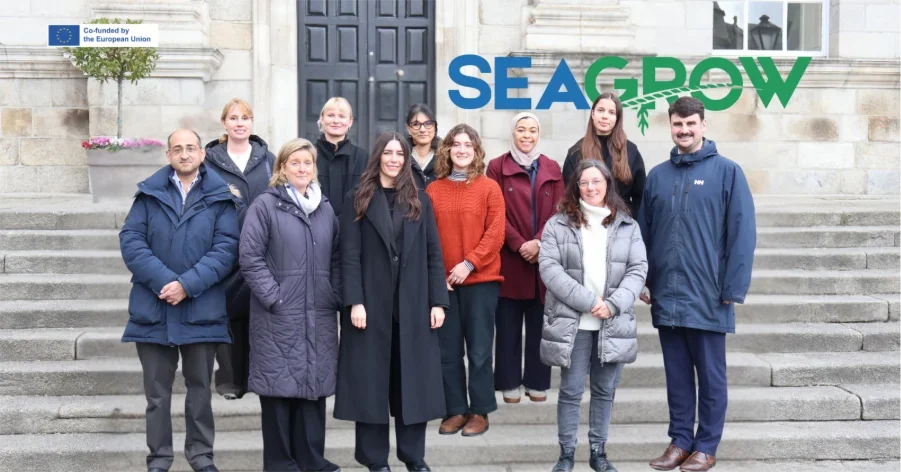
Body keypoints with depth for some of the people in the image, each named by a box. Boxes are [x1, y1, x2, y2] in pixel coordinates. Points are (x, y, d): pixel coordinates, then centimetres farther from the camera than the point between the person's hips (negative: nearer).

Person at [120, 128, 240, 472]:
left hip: (202, 308, -1)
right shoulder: (149, 193, 5)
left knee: (200, 387, 11)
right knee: (157, 390, 8)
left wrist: (188, 284, -17)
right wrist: (162, 280, -17)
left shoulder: (220, 196, 2)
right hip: (153, 308, 1)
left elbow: (226, 247, -7)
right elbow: (130, 240, -4)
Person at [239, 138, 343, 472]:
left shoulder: (325, 208, 13)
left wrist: (336, 297, 5)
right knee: (280, 386, 1)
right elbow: (250, 257, -9)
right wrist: (274, 297, -14)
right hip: (279, 316, -5)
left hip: (319, 316, 5)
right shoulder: (265, 205, -4)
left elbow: (336, 259, 15)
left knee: (315, 386, 9)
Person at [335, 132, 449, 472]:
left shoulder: (420, 200, 10)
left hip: (413, 304, 2)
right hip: (372, 303, -2)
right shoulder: (358, 200, 3)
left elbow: (433, 253, 5)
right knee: (372, 380, 3)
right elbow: (349, 256, -4)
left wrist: (437, 301, -2)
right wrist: (355, 302, -13)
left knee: (413, 379, 5)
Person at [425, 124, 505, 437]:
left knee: (479, 349, 3)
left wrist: (468, 264, -14)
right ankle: (456, 410, 17)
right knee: (447, 350, 6)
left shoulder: (490, 188, 1)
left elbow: (495, 234, -5)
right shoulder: (433, 190, 7)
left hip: (480, 279, -2)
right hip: (442, 281, 2)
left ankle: (480, 411, 14)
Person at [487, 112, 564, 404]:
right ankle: (509, 383, 12)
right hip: (509, 258, -2)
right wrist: (519, 245, -13)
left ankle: (537, 382, 17)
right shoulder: (497, 167, 3)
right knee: (508, 325, 3)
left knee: (539, 324, 7)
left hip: (543, 257, 2)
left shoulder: (552, 169, 10)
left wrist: (539, 242, -12)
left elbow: (558, 213, 3)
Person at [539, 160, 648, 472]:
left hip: (613, 324, 2)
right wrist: (588, 301, -15)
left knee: (604, 390, 11)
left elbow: (638, 270, 2)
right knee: (570, 391, 3)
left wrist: (613, 304, -13)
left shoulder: (628, 226, 8)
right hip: (572, 323, -2)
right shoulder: (558, 224, 2)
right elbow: (549, 267, -8)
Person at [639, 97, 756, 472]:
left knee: (710, 375, 7)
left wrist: (733, 288, -11)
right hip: (666, 296, 4)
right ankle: (680, 441, 24)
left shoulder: (727, 172, -4)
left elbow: (742, 234, -8)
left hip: (708, 295, -4)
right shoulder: (657, 176, 9)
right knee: (676, 374, 12)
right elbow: (644, 233, 11)